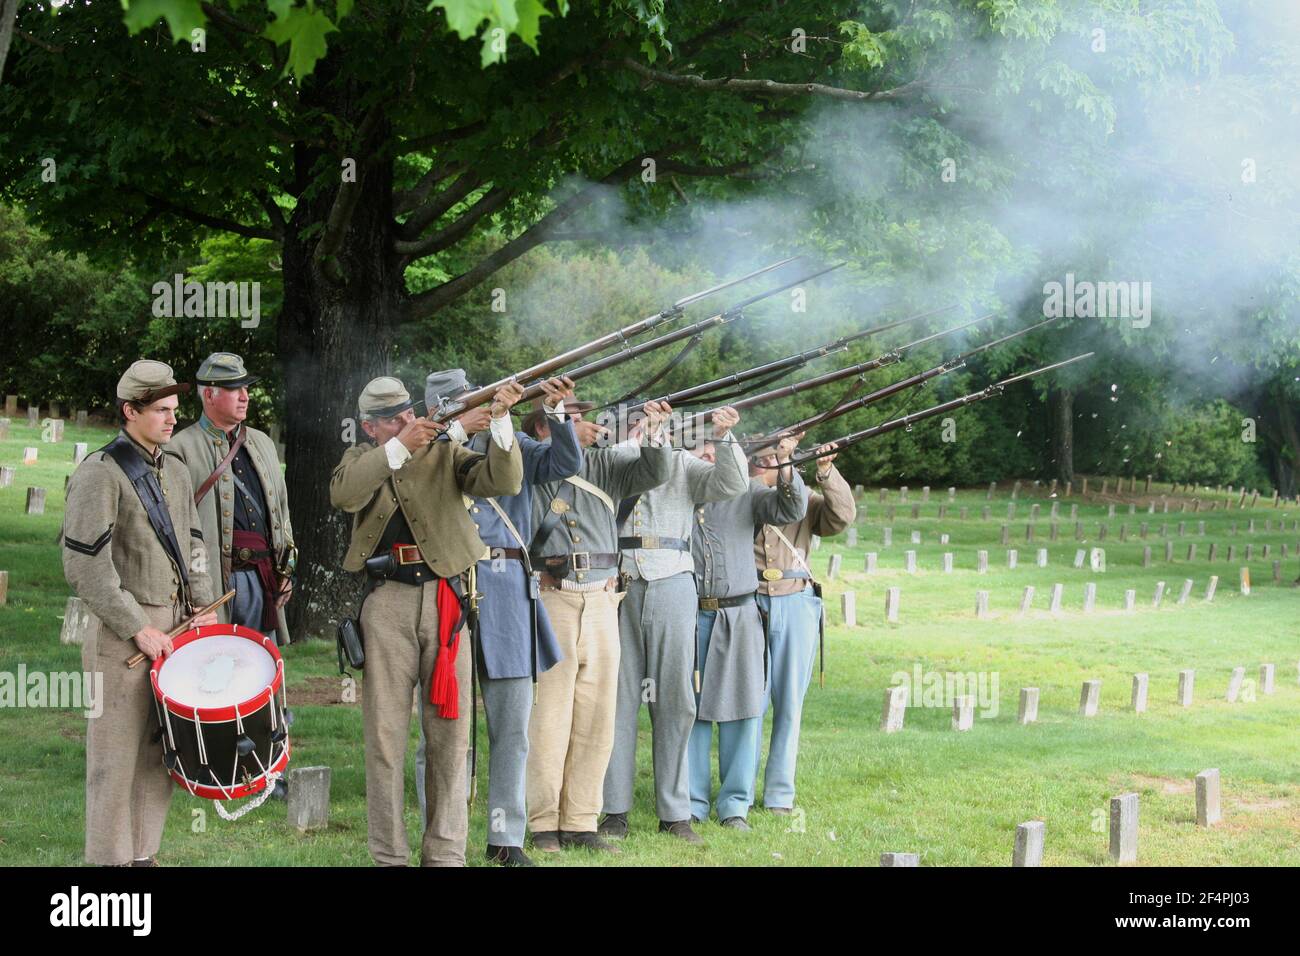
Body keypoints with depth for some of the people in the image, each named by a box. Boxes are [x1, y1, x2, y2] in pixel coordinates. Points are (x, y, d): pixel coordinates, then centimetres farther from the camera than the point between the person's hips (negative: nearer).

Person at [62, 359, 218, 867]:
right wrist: (138, 629, -16)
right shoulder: (99, 474, -11)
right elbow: (85, 566, -16)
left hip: (173, 624, 7)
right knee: (116, 754, -2)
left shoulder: (176, 472, 13)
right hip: (120, 633, -7)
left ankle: (143, 854, 21)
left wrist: (202, 606, 6)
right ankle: (112, 858, 5)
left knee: (158, 751, 11)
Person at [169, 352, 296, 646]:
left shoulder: (262, 443, 18)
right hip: (213, 581, -6)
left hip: (263, 576, 6)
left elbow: (281, 508, 23)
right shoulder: (183, 449, -4)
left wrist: (286, 568, 17)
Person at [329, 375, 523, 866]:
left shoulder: (446, 454, 11)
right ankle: (389, 854, 5)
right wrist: (399, 447, -17)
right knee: (386, 732, 0)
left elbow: (503, 481, -3)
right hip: (386, 602, 0)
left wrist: (500, 419, -17)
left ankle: (445, 853, 6)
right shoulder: (361, 459, 12)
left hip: (446, 599, 0)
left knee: (450, 729, 1)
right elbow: (342, 494, -11)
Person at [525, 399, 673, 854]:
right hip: (552, 597, -5)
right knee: (550, 713, -5)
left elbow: (653, 472, 3)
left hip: (602, 599, 5)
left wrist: (652, 433, -12)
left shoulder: (604, 464, 14)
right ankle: (544, 825, 3)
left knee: (597, 716, 5)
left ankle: (580, 823, 12)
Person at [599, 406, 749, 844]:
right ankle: (615, 810, 7)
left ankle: (675, 812, 7)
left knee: (674, 700, 1)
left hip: (672, 588, 0)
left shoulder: (681, 464, 12)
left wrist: (724, 437, -13)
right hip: (616, 589, 0)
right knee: (618, 699, 1)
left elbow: (731, 484, 0)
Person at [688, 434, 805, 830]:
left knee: (741, 706, 0)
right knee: (689, 708, 2)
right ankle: (691, 803, 10)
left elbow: (789, 509, -4)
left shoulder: (745, 490, 8)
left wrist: (783, 465, -20)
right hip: (688, 615, -1)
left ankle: (734, 804, 8)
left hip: (738, 616, 1)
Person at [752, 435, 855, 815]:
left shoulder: (804, 499, 11)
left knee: (789, 703, 4)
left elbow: (842, 516, -1)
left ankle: (780, 794, 11)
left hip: (796, 607, 2)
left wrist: (826, 472, -14)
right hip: (750, 606, -2)